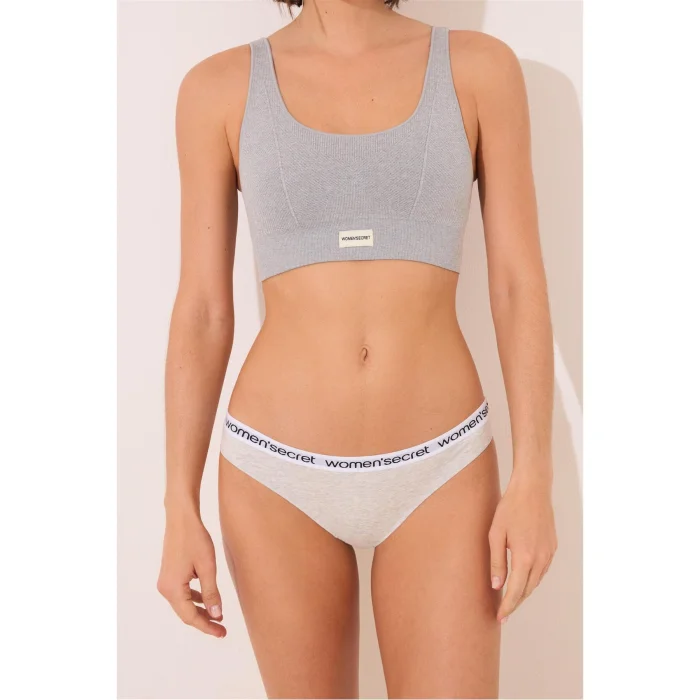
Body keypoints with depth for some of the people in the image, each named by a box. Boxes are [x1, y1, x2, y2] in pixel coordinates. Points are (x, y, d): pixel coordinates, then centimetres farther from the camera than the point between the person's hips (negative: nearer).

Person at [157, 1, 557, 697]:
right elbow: (202, 312, 0)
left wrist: (533, 483, -8)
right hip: (279, 476, 1)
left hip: (436, 473, 0)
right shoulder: (219, 87, 0)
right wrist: (179, 512, -2)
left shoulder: (479, 66, 0)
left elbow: (519, 286, -2)